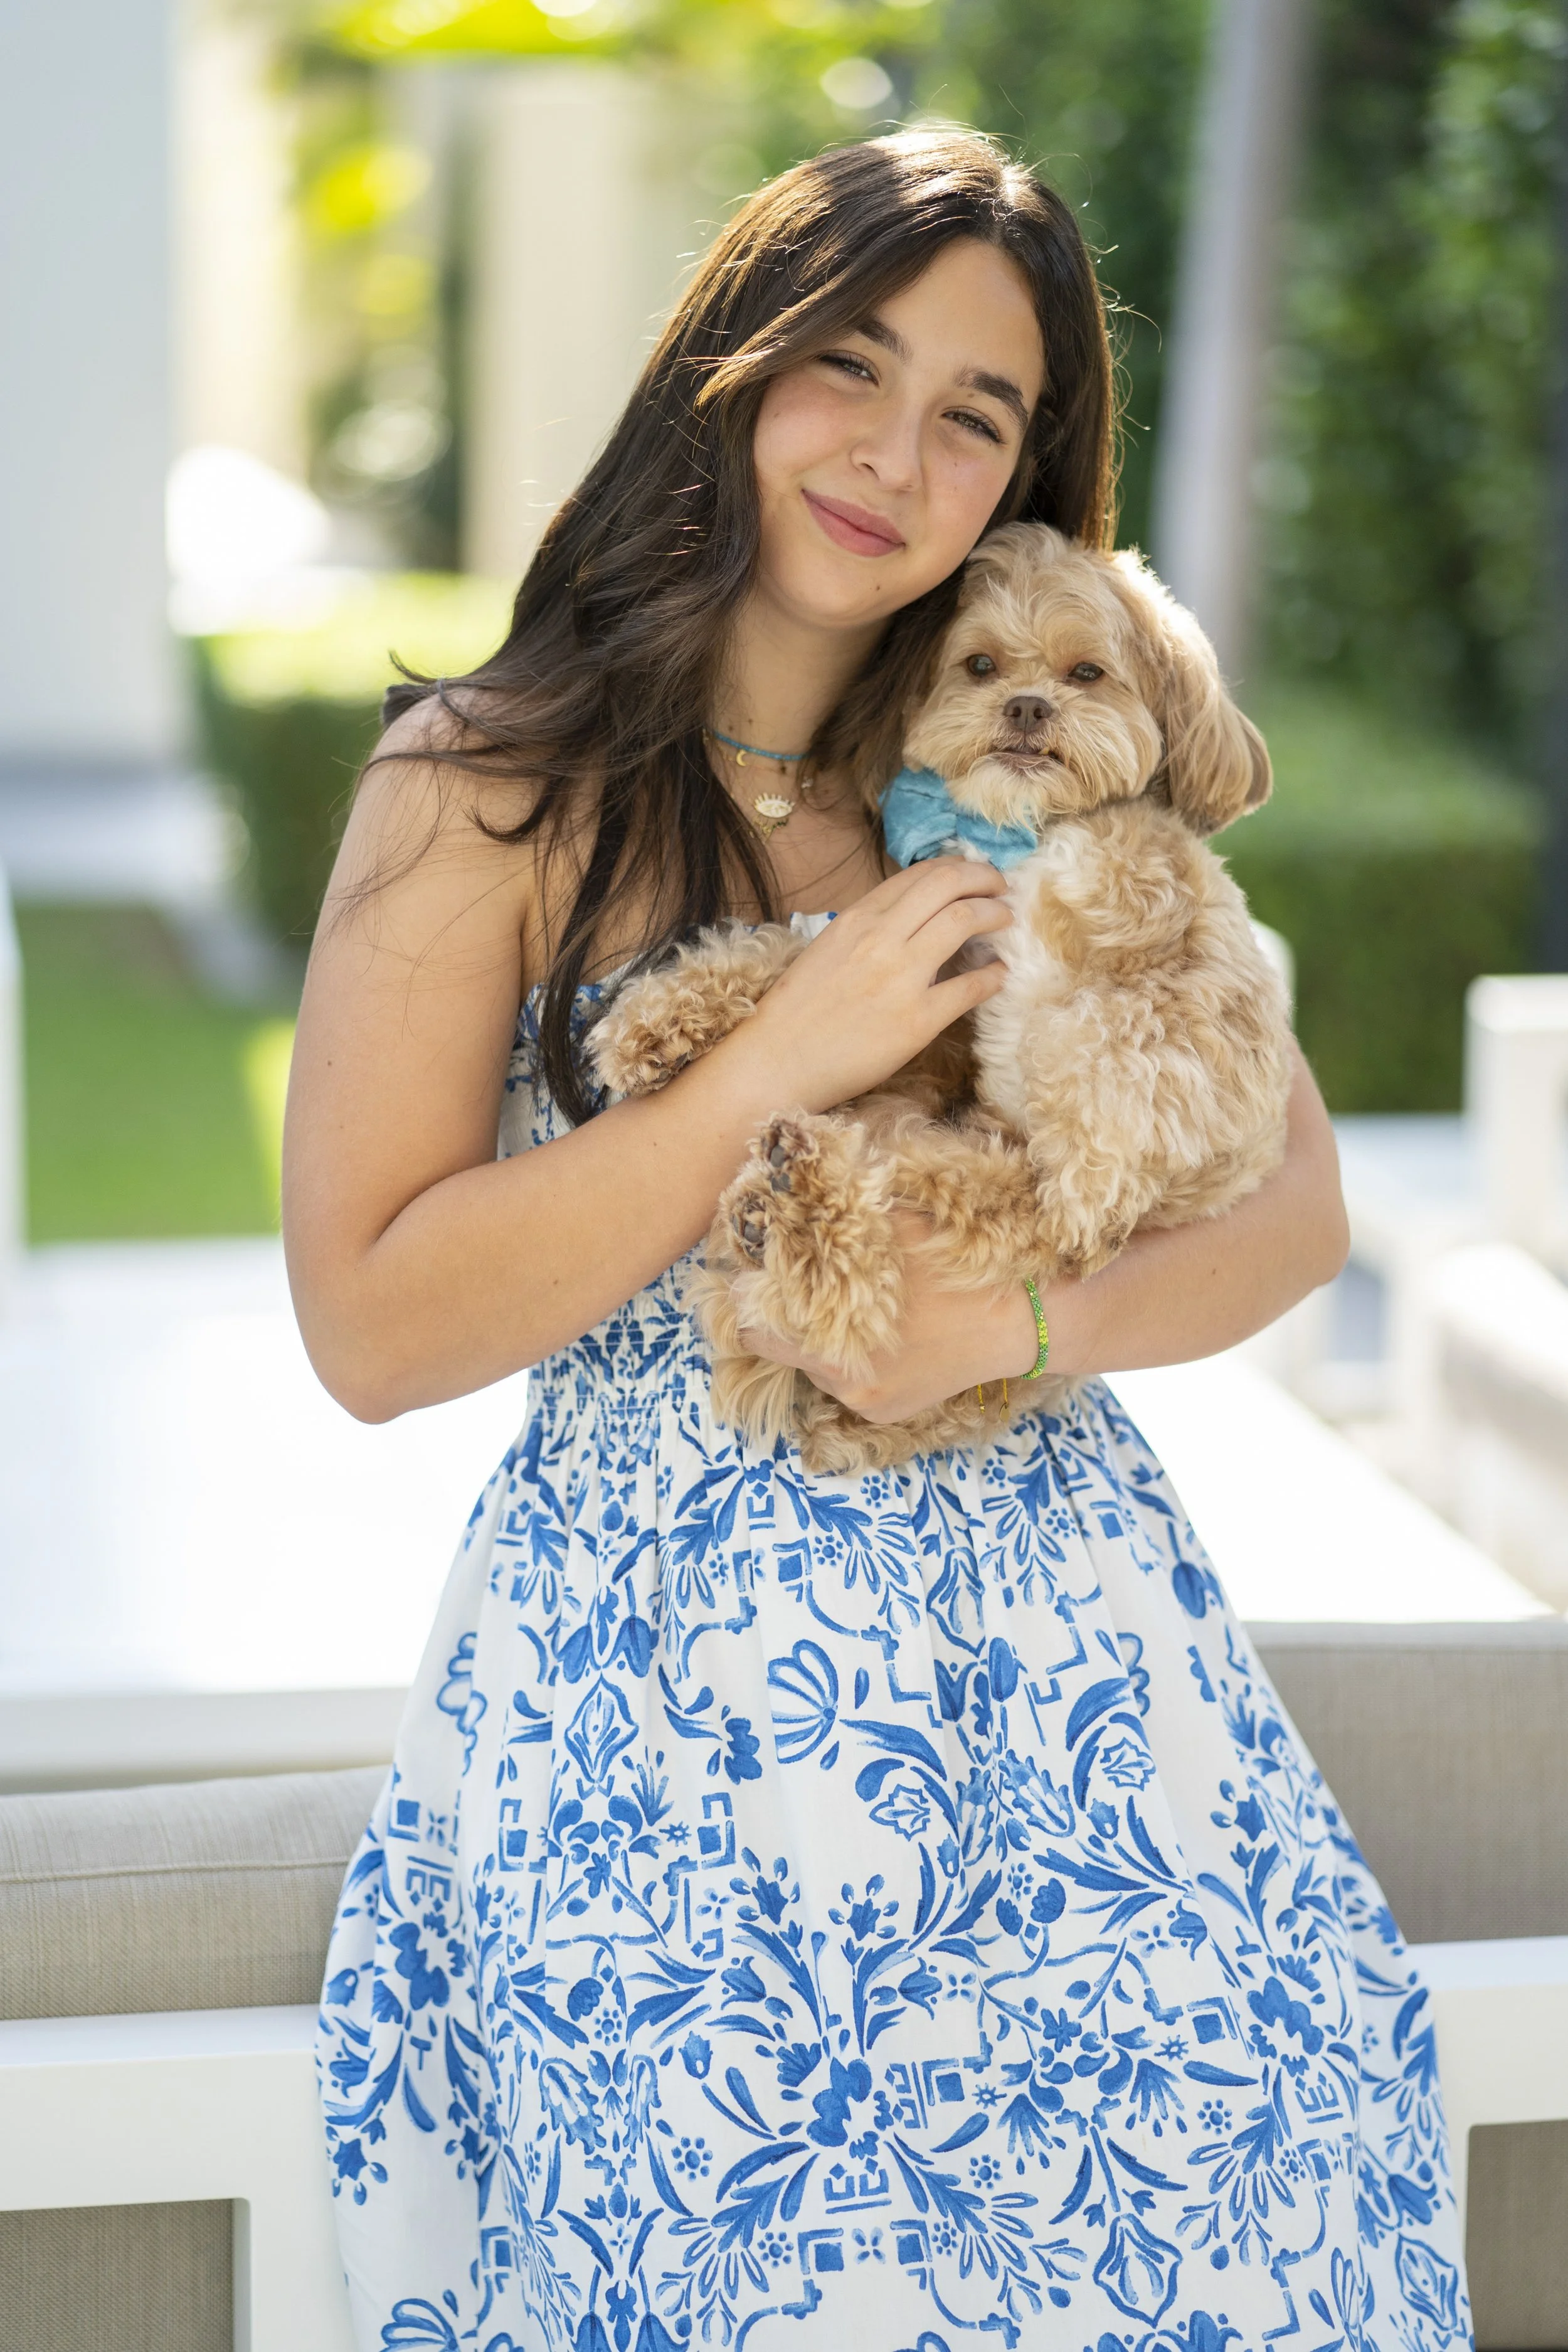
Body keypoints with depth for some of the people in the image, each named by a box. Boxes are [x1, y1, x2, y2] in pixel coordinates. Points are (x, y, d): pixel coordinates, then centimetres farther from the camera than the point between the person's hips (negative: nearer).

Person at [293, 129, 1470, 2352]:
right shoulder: (488, 795, -2)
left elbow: (1294, 1206, 9)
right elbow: (371, 1328, -8)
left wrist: (1031, 1319, -12)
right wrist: (781, 1063, -14)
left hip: (1056, 1655, 3)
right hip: (659, 1702, -3)